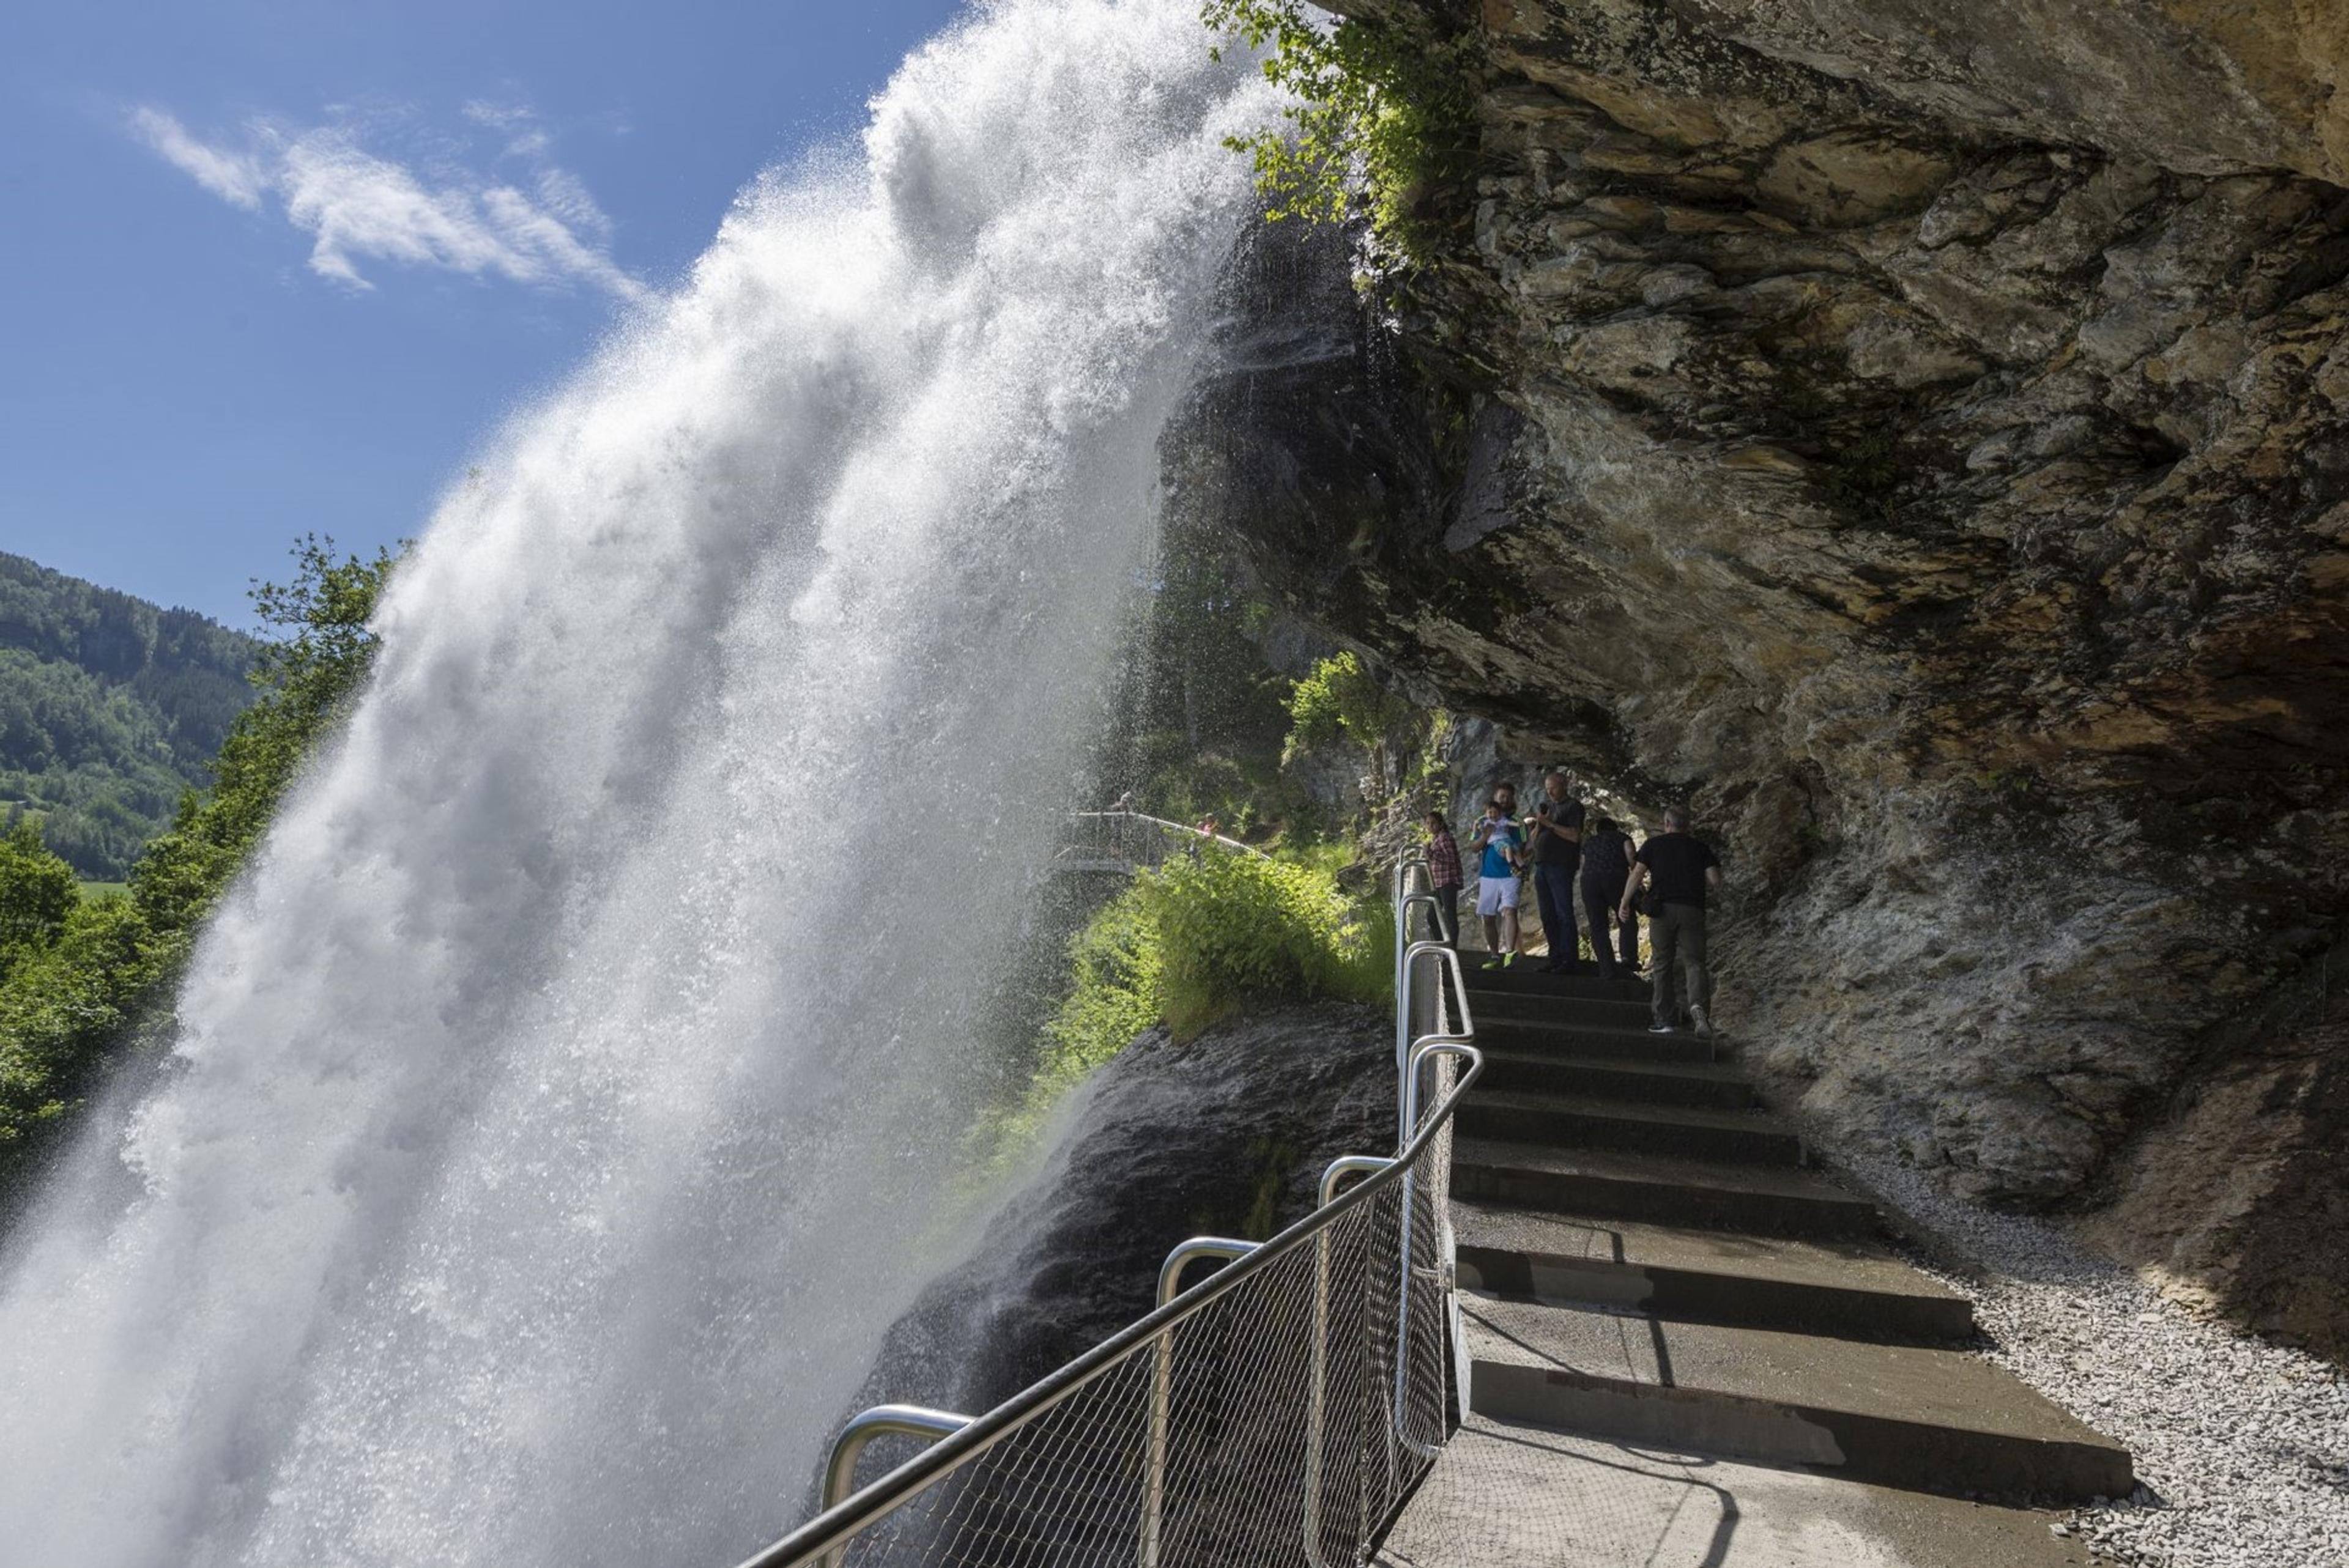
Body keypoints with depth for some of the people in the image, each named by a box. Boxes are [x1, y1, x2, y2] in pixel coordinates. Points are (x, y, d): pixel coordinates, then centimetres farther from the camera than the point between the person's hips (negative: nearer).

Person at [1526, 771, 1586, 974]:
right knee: (1547, 915, 7)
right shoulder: (1543, 805, 19)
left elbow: (1574, 836, -13)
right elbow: (1534, 838, 18)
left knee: (1564, 913, -8)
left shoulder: (1573, 806, -2)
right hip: (1541, 865, 7)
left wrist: (1549, 824, -14)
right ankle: (1555, 957, 12)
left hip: (1561, 867, -7)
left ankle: (1568, 959, -6)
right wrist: (1538, 823, -1)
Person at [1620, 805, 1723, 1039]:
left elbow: (1637, 875, -1)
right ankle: (1699, 1006, -27)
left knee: (1663, 965, 9)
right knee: (1694, 962, -1)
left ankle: (1665, 1019, 9)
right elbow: (1715, 881, 2)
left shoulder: (1653, 844, 8)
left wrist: (1624, 904, 5)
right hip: (1692, 910, 0)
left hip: (1662, 908, 0)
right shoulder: (1700, 847, 11)